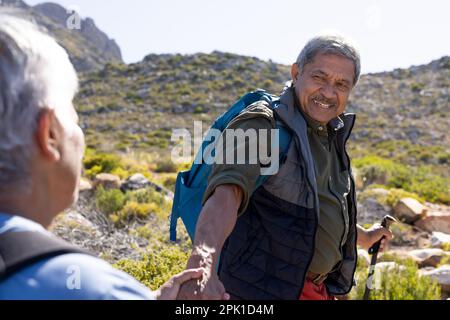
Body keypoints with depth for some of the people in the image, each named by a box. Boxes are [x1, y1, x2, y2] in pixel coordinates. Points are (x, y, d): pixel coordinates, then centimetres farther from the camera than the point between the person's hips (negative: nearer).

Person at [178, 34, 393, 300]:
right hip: (262, 289, -7)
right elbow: (225, 193, -34)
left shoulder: (331, 137, 8)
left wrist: (363, 236, 38)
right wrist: (202, 262, -51)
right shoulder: (261, 125, -17)